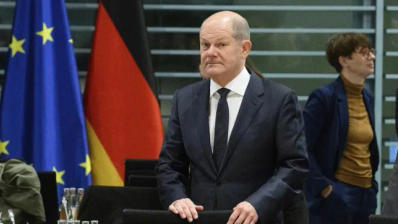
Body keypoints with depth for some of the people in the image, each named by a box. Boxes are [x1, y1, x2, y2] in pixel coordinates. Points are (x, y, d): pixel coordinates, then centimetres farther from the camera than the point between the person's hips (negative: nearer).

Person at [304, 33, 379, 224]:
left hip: (366, 195, 7)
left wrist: (371, 183, 16)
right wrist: (323, 187, -16)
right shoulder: (324, 97, -10)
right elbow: (303, 149, -13)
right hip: (335, 198, -7)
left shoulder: (367, 98, 13)